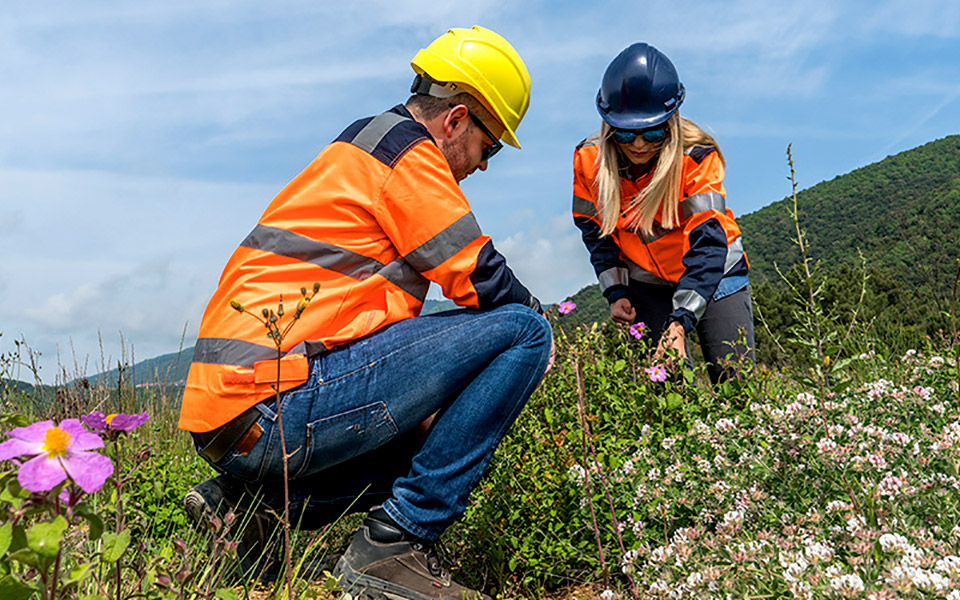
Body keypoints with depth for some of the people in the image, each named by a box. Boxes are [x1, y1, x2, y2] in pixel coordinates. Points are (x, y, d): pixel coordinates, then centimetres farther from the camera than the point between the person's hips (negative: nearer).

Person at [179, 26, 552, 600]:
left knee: (431, 431, 29)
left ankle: (244, 502, 15)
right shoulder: (408, 152, -5)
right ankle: (396, 541, -9)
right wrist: (536, 320, 14)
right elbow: (483, 280, -7)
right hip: (276, 408, -11)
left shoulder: (358, 146, 26)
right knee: (523, 330, -11)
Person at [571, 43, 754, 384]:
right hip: (646, 283, 2)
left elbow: (707, 242, -29)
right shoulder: (590, 161, -14)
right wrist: (615, 292, -10)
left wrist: (680, 320, -38)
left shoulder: (697, 157, -24)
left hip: (712, 273, -1)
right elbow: (596, 233, 0)